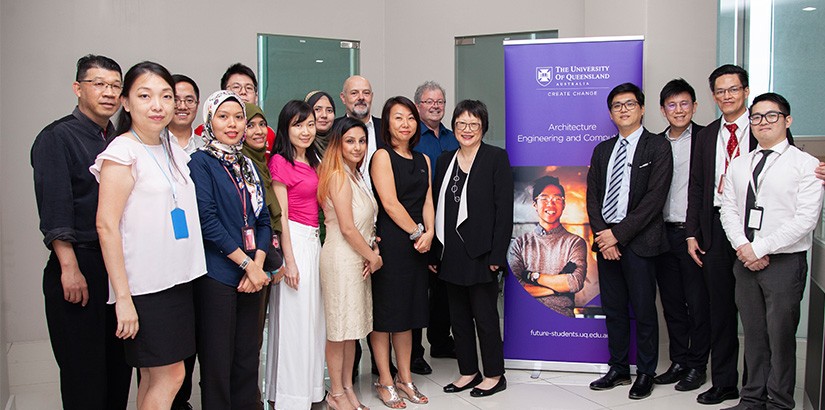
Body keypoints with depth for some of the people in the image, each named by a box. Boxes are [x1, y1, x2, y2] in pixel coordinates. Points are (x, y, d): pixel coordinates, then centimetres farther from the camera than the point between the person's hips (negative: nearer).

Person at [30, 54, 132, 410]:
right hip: (78, 266, -6)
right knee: (83, 371, 1)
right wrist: (70, 269, -20)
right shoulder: (57, 137, -6)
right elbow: (55, 210, -14)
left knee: (120, 366, 12)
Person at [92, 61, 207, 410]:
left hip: (178, 278, 7)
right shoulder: (122, 152, -11)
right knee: (169, 376, -3)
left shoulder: (174, 151, 11)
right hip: (145, 285, -7)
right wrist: (123, 298, -19)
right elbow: (106, 226, -15)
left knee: (152, 376, 13)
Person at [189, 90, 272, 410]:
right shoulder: (201, 162, -4)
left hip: (251, 275, 6)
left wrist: (258, 265, -5)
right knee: (217, 363, 2)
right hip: (216, 275, -6)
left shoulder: (247, 165, 14)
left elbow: (263, 220, 10)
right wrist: (247, 264, -14)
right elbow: (208, 222, -14)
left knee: (247, 360, 12)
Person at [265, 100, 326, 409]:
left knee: (313, 317, 13)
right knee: (294, 318, -1)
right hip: (293, 241, -8)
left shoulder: (312, 161, 14)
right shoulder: (280, 161, -9)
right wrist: (289, 260, -16)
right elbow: (281, 215, -13)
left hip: (314, 241, 8)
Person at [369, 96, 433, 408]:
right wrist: (417, 232, -9)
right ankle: (385, 382, 12)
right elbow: (390, 202, -12)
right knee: (384, 310, 1)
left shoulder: (423, 160, 15)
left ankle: (404, 378, 23)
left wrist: (429, 233, -7)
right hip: (388, 241, -6)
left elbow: (427, 201, 9)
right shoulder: (382, 156, -4)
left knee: (408, 311, 12)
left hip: (416, 245, 7)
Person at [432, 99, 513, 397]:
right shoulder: (445, 160, 11)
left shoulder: (496, 158, -4)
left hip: (480, 251, -5)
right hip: (451, 253, 6)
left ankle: (494, 375, 19)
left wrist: (497, 254, -15)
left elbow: (504, 208, -9)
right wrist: (434, 251, 6)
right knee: (458, 316, 12)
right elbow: (437, 207, 11)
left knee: (485, 315, 3)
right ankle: (468, 372, 26)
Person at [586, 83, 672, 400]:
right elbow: (592, 196, 9)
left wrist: (618, 234, -15)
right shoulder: (602, 150, 14)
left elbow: (654, 199, -12)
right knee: (613, 309, 11)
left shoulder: (658, 148, -3)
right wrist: (602, 235, -5)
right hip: (606, 240, 5)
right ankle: (618, 369, 24)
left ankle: (645, 373, 18)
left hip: (639, 240, -5)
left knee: (644, 311, 3)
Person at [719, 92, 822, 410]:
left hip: (785, 262, -5)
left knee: (781, 336, 2)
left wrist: (759, 248, -15)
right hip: (746, 261, 5)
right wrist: (743, 247, -9)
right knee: (753, 334, 12)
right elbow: (728, 210, 7)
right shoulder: (739, 165, 13)